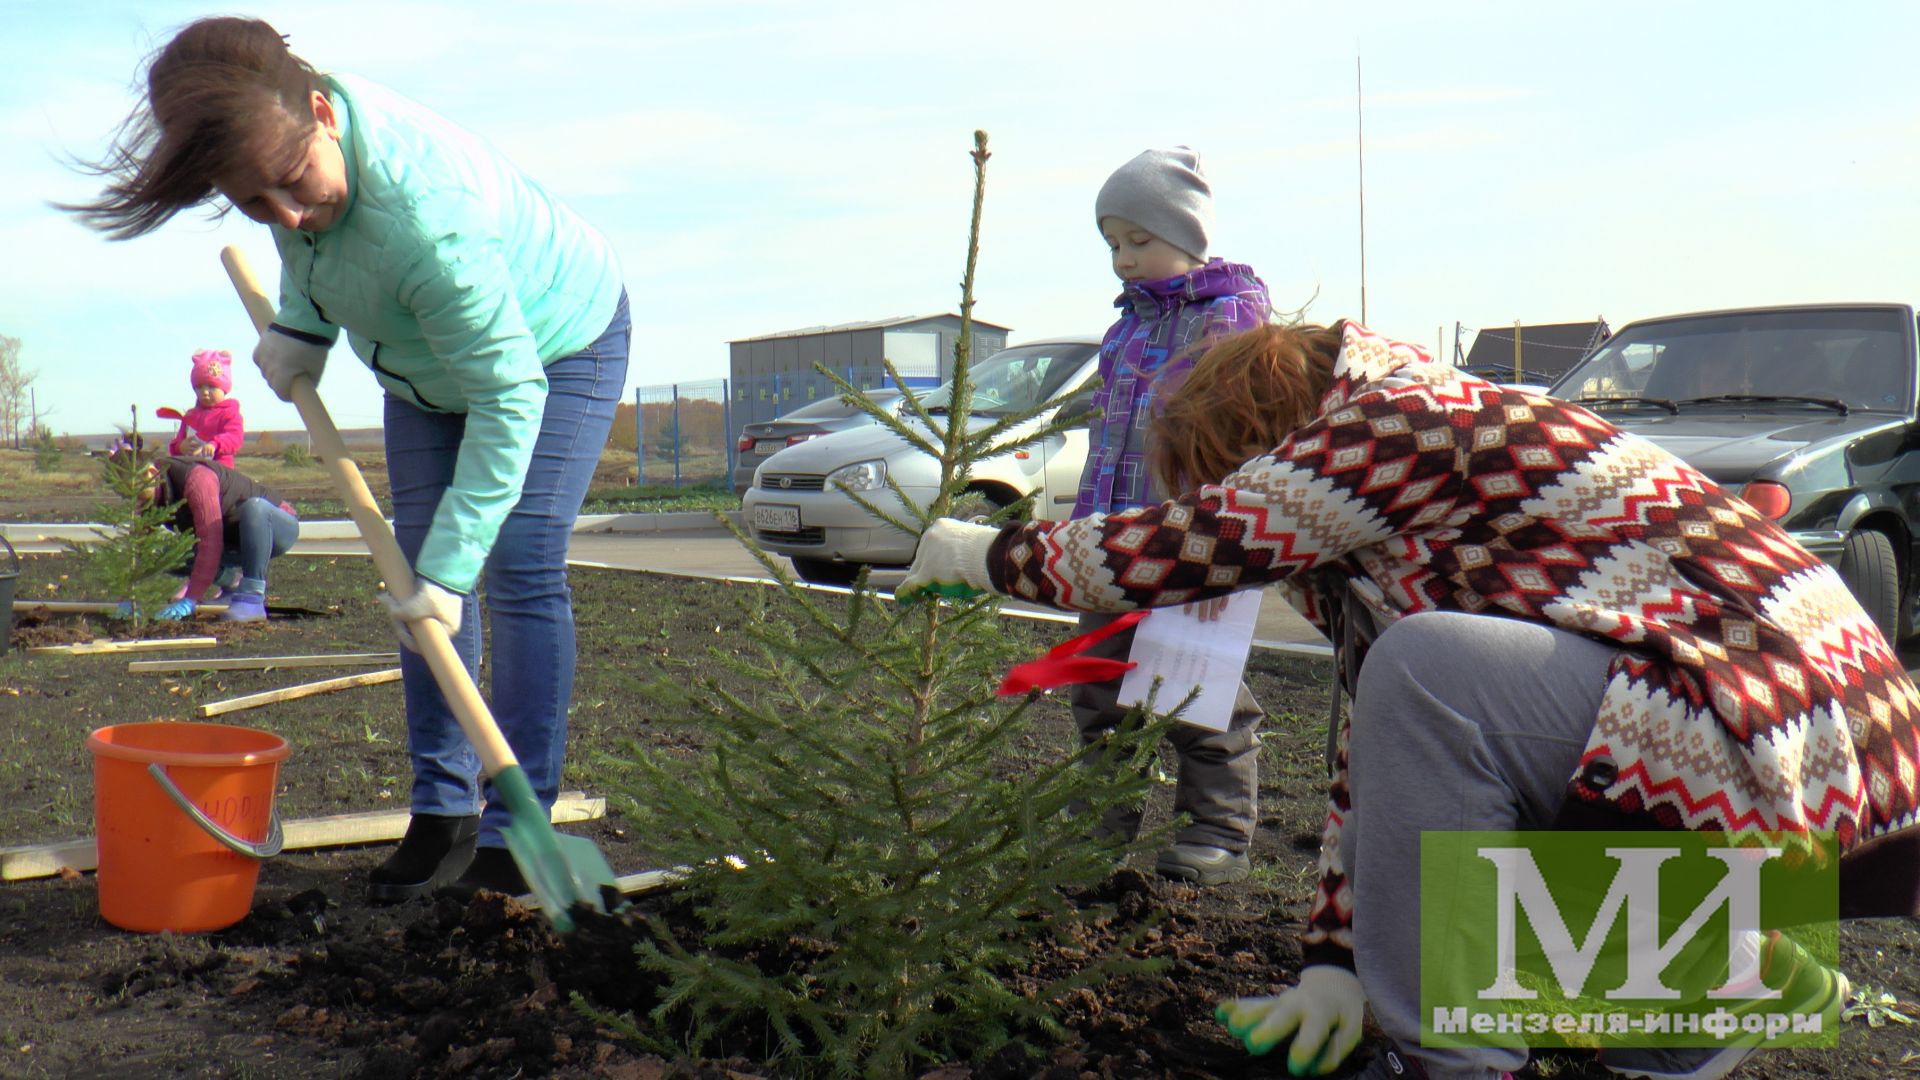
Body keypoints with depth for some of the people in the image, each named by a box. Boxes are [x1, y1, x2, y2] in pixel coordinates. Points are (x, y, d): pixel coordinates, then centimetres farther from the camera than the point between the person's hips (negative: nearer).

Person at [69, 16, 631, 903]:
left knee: (519, 570, -16)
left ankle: (516, 833, -7)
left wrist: (449, 566, -36)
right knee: (421, 567, 1)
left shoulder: (425, 214, -43)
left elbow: (507, 395, -38)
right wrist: (298, 327, -9)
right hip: (430, 363, 7)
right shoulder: (290, 136, -21)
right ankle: (444, 813, 8)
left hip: (555, 344, -7)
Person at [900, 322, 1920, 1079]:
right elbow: (1374, 744, 14)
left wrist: (989, 553, 1)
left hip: (1805, 757, -10)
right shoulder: (1407, 494, 15)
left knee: (1428, 667, -25)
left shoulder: (1402, 414, -12)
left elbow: (1181, 547, -16)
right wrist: (1333, 959, 13)